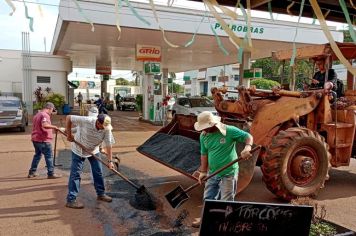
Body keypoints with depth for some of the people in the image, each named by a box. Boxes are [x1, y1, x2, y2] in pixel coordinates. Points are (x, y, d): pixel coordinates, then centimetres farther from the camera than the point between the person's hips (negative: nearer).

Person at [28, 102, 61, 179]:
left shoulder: (37, 115, 18)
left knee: (37, 155, 20)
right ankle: (51, 173, 0)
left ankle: (32, 172, 23)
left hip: (35, 139, 10)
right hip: (43, 140, -10)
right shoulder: (45, 115, -14)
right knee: (49, 156, -3)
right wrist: (54, 127, -20)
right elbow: (45, 125, -32)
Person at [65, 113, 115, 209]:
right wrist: (69, 134, -21)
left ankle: (101, 194, 25)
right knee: (75, 174, -4)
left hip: (94, 151, 4)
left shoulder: (107, 129, -22)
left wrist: (110, 161, -21)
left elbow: (108, 145, -17)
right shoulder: (86, 121, -33)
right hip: (79, 150, -4)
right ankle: (71, 200, 2)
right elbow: (68, 118, -23)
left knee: (98, 173, 8)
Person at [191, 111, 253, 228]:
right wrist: (203, 171, 7)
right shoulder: (203, 136, 1)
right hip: (212, 173, 6)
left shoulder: (230, 130, -16)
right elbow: (204, 154, 8)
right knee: (208, 198, 18)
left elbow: (248, 136, -11)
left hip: (228, 173, -6)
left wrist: (247, 147, -32)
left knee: (226, 201, 5)